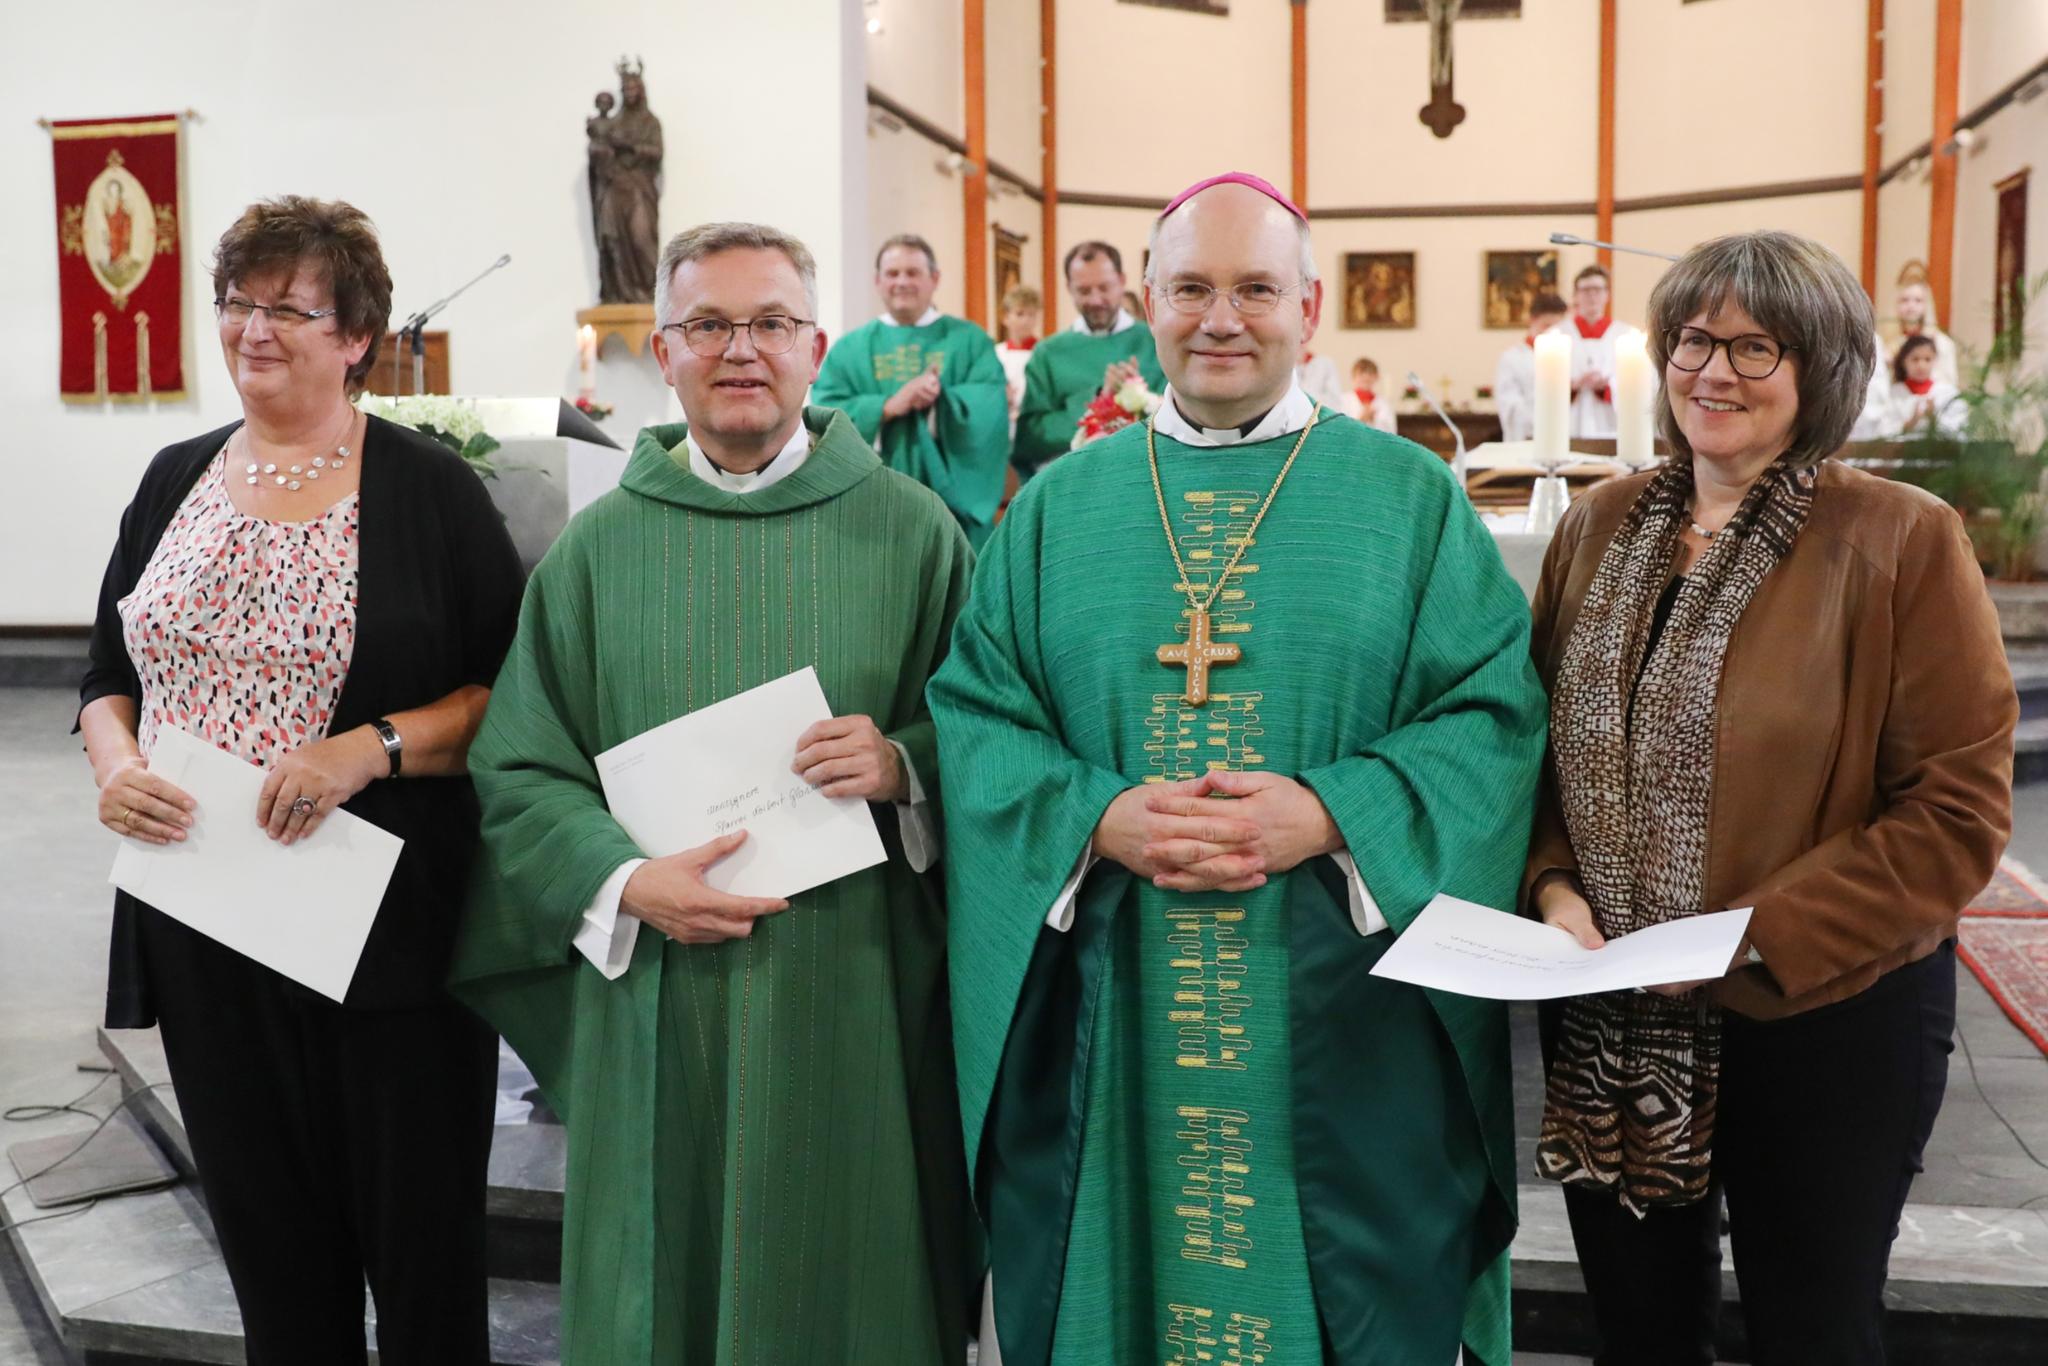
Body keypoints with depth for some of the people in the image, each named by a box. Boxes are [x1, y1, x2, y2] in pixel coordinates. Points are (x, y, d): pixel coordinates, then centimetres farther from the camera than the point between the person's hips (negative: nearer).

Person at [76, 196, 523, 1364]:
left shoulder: (428, 487, -3)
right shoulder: (177, 480, 10)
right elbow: (110, 673, 16)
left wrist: (370, 748, -20)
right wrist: (116, 763, -4)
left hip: (390, 930, -4)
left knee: (420, 1236, 6)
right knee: (268, 1234, 14)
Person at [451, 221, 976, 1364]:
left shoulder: (908, 527, 1)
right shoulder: (600, 545, 4)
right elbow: (517, 770, 3)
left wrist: (906, 765, -16)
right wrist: (625, 882, -12)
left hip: (853, 999, -1)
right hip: (656, 999, 1)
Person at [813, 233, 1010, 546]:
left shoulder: (969, 340, 7)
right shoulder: (850, 349, 10)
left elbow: (991, 407, -7)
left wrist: (940, 400, -23)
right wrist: (889, 406, -18)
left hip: (952, 503, -1)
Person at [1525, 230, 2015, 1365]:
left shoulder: (1902, 541, -10)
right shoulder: (1600, 526, 4)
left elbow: (1958, 812, -12)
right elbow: (1544, 741, 11)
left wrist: (1755, 938, -19)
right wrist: (1555, 887, -7)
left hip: (1823, 1019, -3)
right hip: (1608, 1025, 4)